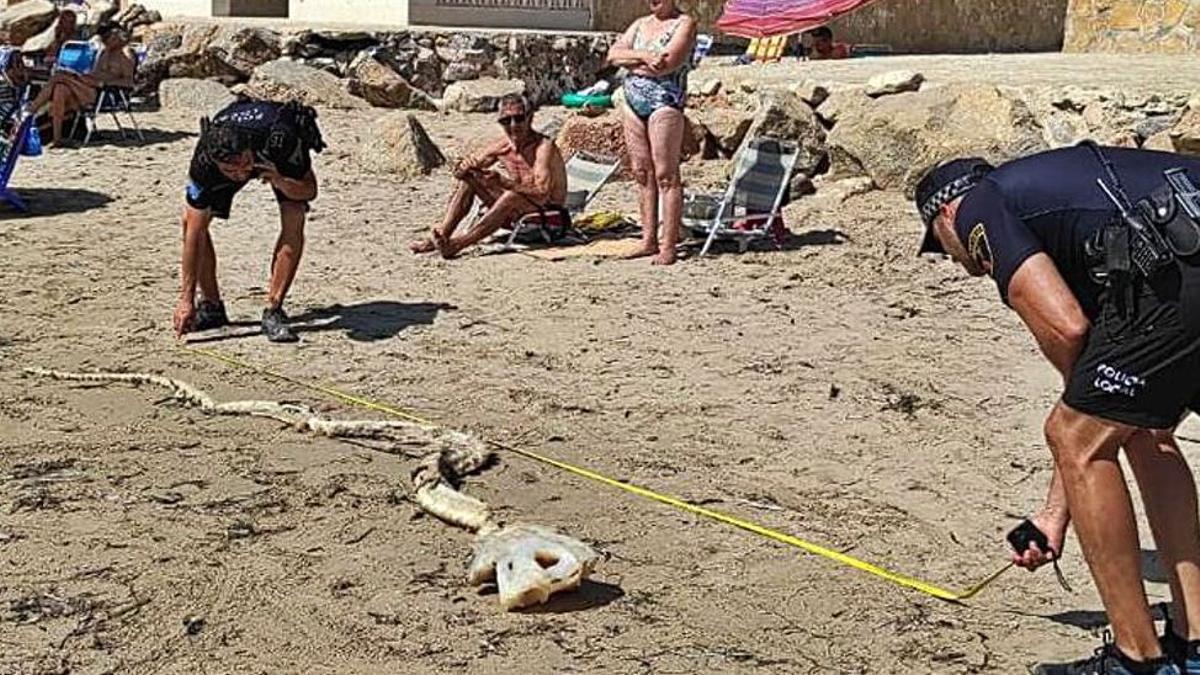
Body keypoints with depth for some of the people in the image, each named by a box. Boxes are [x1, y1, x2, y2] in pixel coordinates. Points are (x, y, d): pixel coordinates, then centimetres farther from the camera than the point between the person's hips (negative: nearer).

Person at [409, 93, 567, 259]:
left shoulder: (544, 146, -19)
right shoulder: (504, 144, 0)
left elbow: (542, 192, -33)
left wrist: (504, 182, -43)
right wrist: (466, 165, -20)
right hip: (515, 212, 7)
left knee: (512, 196, -37)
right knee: (468, 178, -4)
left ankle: (458, 244, -36)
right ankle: (442, 235, -15)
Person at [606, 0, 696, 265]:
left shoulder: (684, 23, -1)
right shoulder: (640, 24, 18)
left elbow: (669, 62, -16)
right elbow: (612, 55, 6)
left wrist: (631, 60, -2)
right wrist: (643, 56, -10)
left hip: (665, 101, -7)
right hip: (633, 102, 7)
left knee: (666, 175, -8)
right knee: (642, 174, 7)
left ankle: (668, 246, -7)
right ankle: (649, 240, 13)